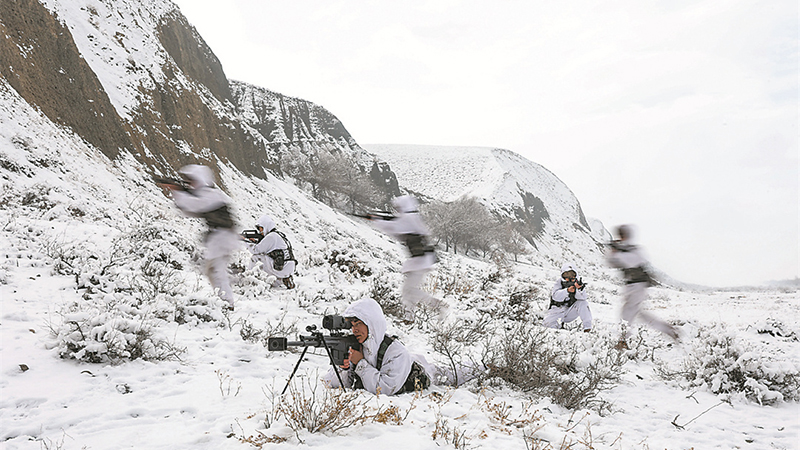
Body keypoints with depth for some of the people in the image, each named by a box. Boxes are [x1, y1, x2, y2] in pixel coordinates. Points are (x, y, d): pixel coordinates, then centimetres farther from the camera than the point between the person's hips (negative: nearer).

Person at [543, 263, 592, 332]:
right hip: (558, 311, -1)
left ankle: (587, 327, -19)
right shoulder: (559, 282, -8)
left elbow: (583, 297, -23)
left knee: (583, 303, -23)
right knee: (548, 323, -25)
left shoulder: (578, 283, -4)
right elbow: (555, 297, -27)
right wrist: (567, 290, -44)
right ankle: (560, 323, 9)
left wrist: (577, 289, -45)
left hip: (570, 312, 1)